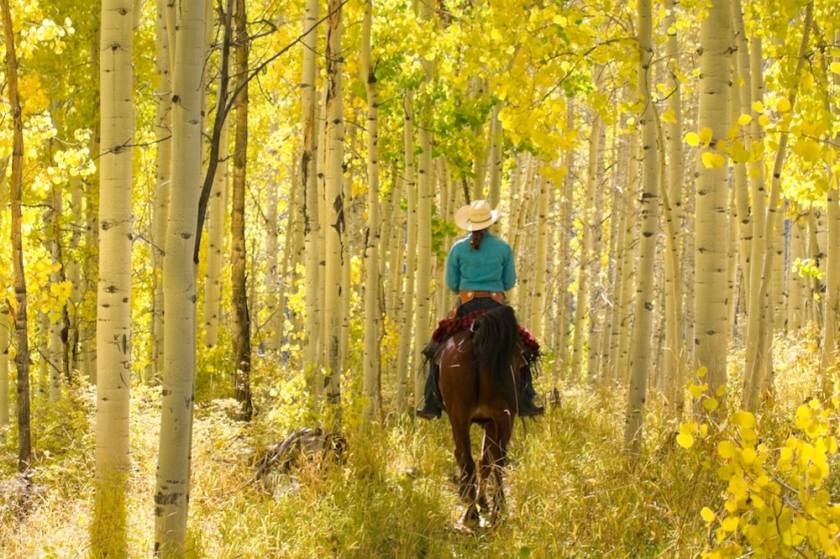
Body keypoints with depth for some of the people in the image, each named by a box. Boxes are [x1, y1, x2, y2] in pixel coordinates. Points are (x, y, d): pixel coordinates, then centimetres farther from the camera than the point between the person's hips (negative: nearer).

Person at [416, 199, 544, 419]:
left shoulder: (458, 248, -2)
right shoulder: (503, 248, -1)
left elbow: (451, 283, 3)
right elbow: (509, 282, 5)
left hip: (466, 306, 0)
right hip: (495, 306, 0)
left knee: (437, 350, 12)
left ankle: (433, 403, 4)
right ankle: (525, 402, 14)